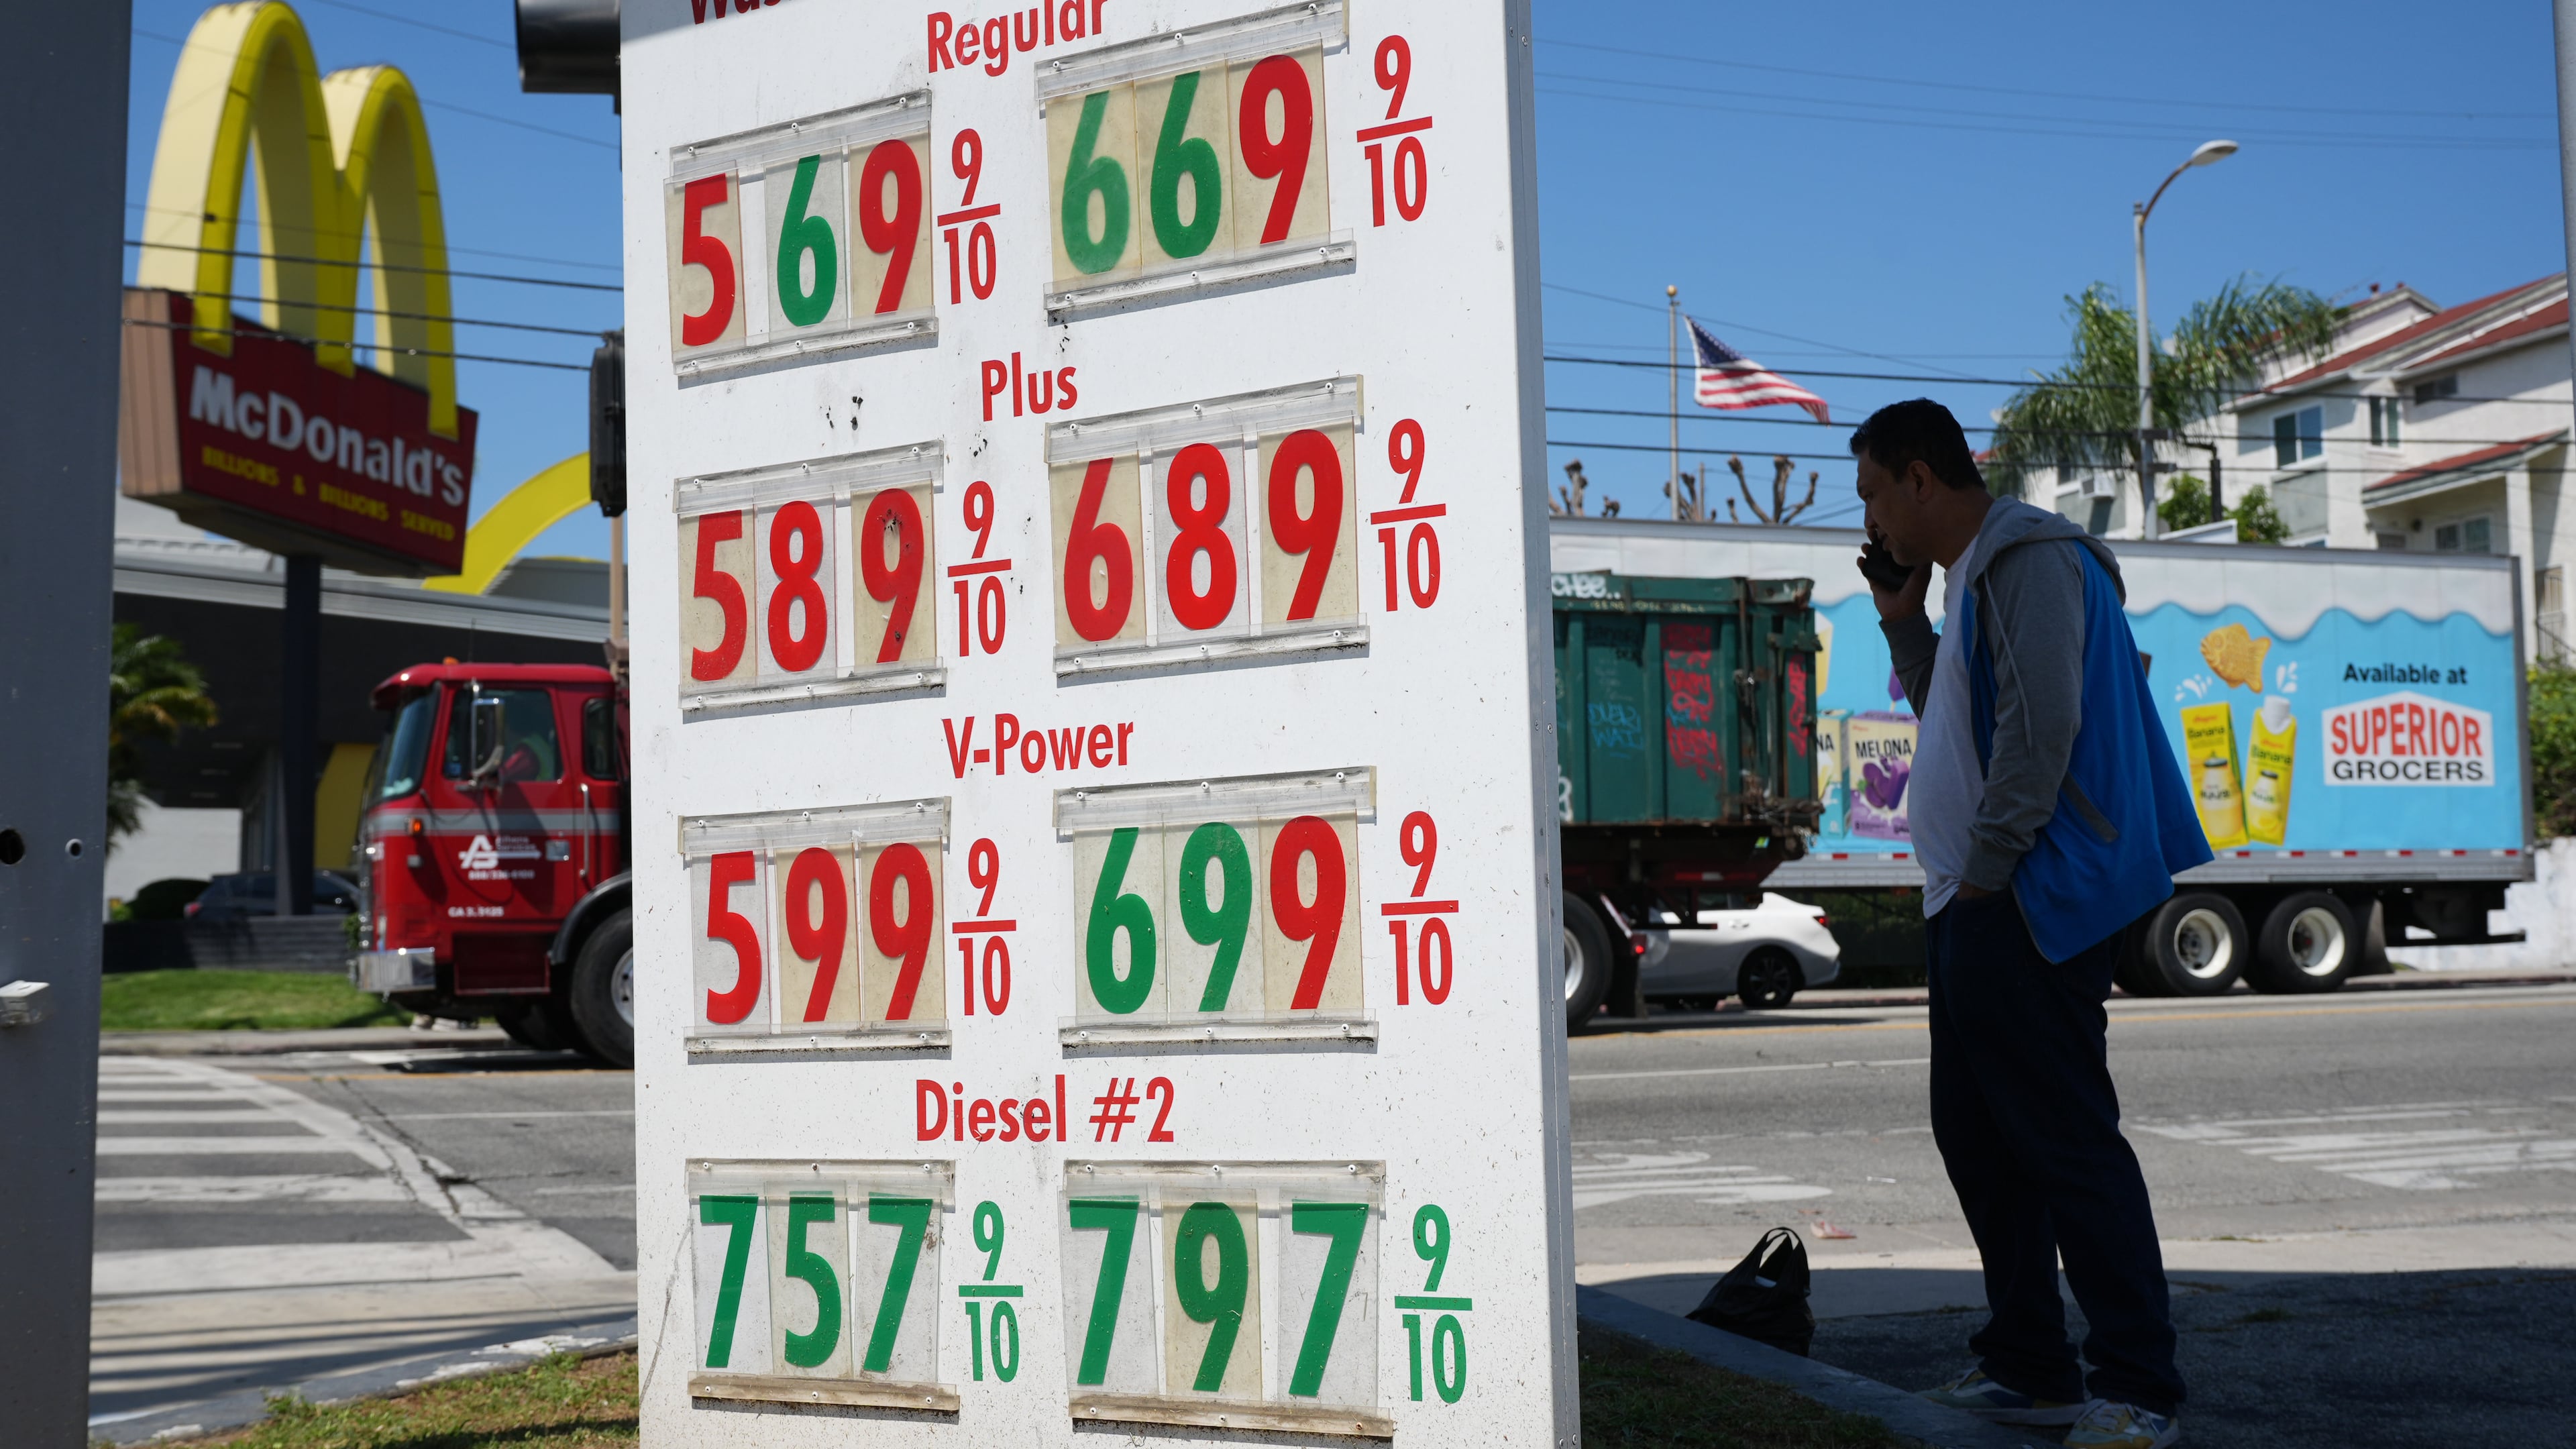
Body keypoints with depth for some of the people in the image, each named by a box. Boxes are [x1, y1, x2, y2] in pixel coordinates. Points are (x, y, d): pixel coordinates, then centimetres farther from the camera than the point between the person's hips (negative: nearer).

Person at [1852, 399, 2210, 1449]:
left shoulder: (2027, 556, -10)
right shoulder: (1973, 574, 21)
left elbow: (2043, 722, -20)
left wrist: (1987, 868, -19)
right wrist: (1903, 620, 17)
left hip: (2027, 905, -11)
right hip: (1974, 906, 11)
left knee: (2067, 1142, -10)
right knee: (1977, 1134, 13)